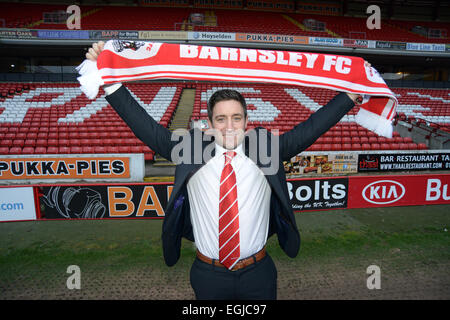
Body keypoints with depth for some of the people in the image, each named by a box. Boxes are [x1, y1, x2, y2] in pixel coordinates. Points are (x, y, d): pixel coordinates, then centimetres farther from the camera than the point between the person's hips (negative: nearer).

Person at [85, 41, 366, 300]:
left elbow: (309, 129, -4)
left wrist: (350, 96, -7)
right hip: (208, 275, 0)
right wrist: (108, 81, -12)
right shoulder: (191, 153, -7)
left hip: (258, 274, 0)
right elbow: (145, 126, -7)